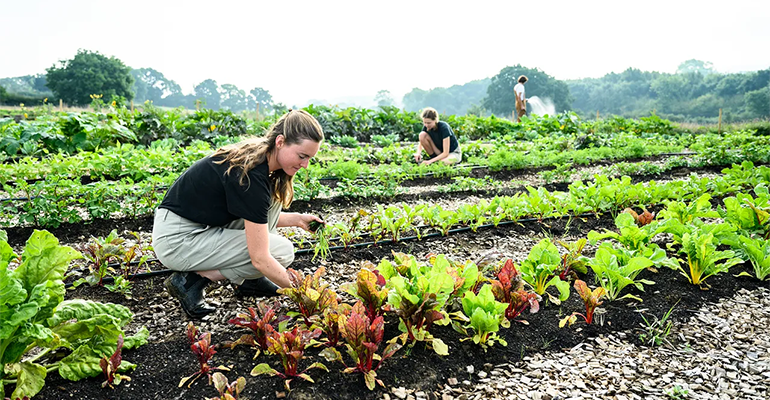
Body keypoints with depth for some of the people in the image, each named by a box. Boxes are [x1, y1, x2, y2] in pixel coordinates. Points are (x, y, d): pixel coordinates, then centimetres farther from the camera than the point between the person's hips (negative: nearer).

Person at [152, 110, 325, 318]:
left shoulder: (257, 154, -1)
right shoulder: (252, 175, -28)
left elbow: (256, 218, 15)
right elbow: (260, 258, -26)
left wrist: (297, 219, 4)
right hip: (176, 240, -9)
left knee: (272, 198, 2)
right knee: (282, 251, -14)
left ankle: (248, 279, 6)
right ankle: (193, 279, -5)